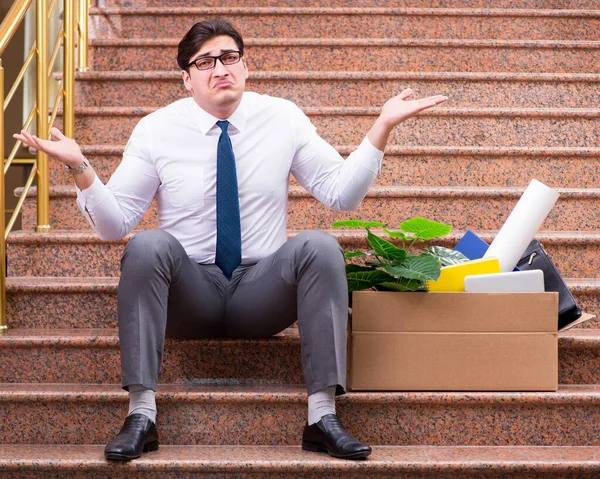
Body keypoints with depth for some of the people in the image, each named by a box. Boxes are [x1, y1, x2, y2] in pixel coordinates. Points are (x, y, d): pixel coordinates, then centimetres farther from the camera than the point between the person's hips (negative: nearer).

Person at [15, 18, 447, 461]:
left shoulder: (283, 118, 3)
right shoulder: (156, 130, 0)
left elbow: (341, 193, -2)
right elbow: (114, 224, -4)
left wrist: (382, 129, -13)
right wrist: (81, 169, -20)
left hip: (262, 291, 1)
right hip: (188, 293, -1)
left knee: (320, 247, -28)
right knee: (149, 245, -31)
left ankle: (322, 416, -31)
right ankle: (141, 415, -32)